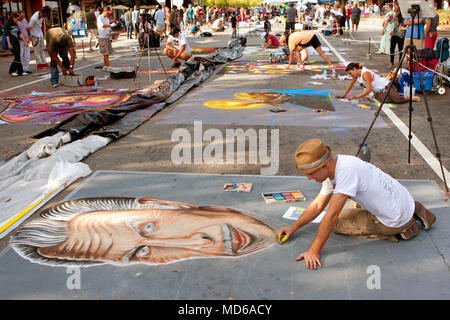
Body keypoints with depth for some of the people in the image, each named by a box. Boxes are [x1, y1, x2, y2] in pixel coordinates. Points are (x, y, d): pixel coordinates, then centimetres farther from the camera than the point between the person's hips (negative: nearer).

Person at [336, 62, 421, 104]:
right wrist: (343, 95, 17)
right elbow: (351, 84, 20)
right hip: (378, 92, 7)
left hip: (386, 86, -7)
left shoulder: (365, 73, -21)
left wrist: (355, 97, -25)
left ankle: (409, 97, 4)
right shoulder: (356, 74, 5)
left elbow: (368, 90, -25)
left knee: (397, 100, -27)